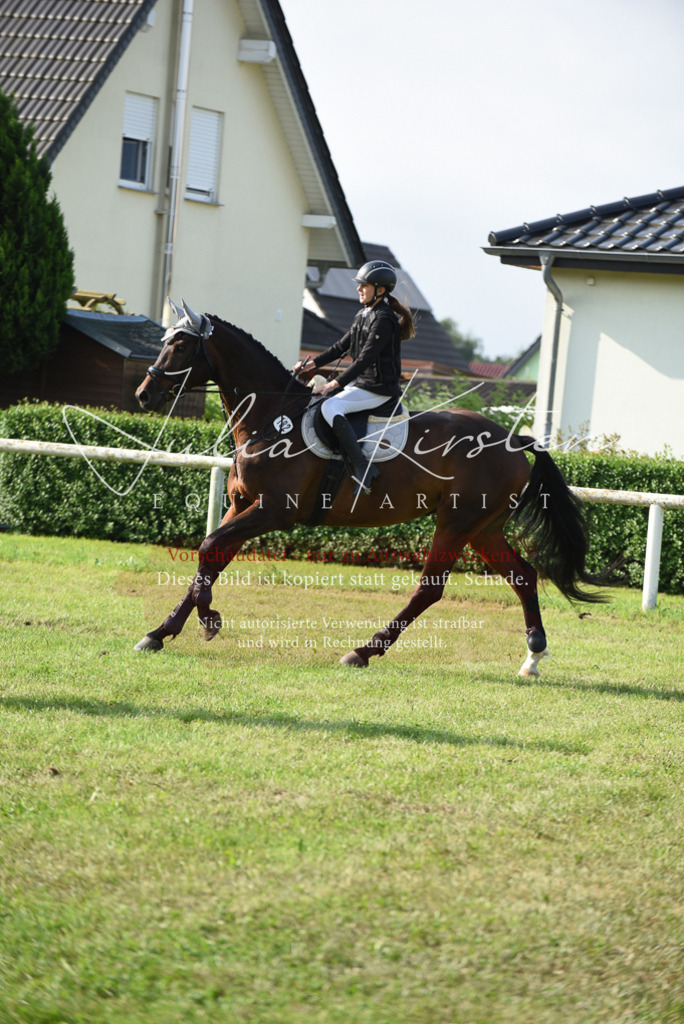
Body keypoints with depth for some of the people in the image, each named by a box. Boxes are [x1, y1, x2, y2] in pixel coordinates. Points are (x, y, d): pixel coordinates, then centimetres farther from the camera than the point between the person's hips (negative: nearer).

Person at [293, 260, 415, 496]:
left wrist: (336, 383, -26)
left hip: (379, 387, -10)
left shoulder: (384, 319, -17)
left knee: (330, 406, -28)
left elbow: (365, 359, -23)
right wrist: (312, 363, 11)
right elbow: (342, 346, 20)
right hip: (361, 382, 10)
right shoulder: (363, 315, 14)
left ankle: (362, 467, -30)